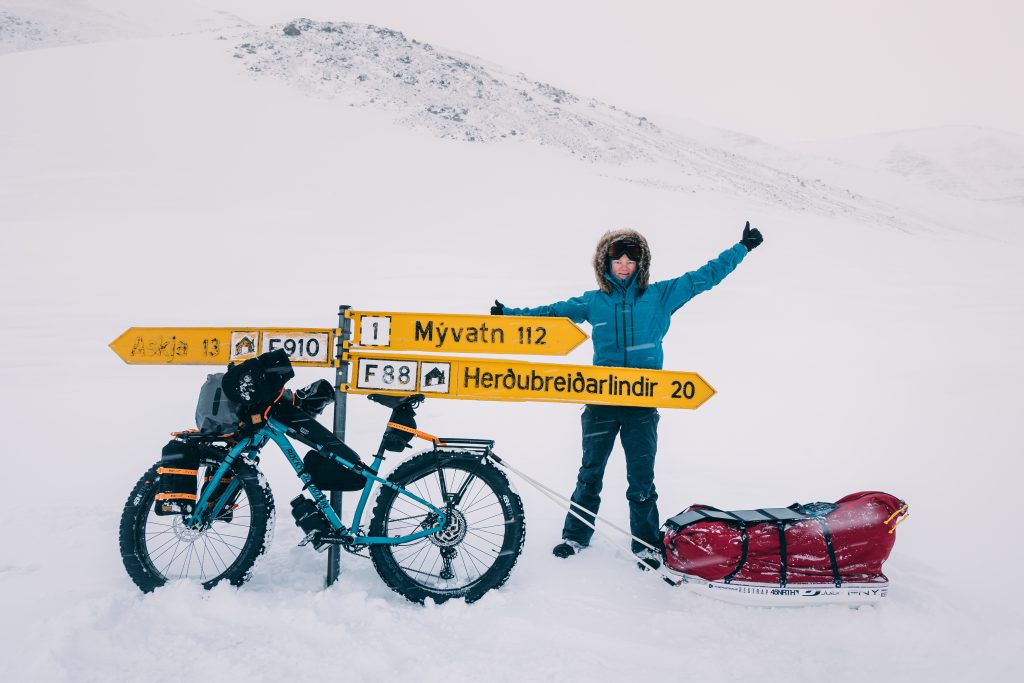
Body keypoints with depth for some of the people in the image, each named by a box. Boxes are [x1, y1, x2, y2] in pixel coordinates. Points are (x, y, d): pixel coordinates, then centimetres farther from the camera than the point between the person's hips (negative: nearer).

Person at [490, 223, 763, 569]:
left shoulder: (660, 296, 2)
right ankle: (576, 535, 28)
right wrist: (508, 314, 12)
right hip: (601, 401, 1)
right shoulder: (593, 302, 5)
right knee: (590, 472, 13)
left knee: (641, 477, 5)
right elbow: (552, 312, 13)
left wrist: (743, 247, 5)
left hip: (643, 402, -1)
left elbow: (704, 276, 5)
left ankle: (647, 544, 21)